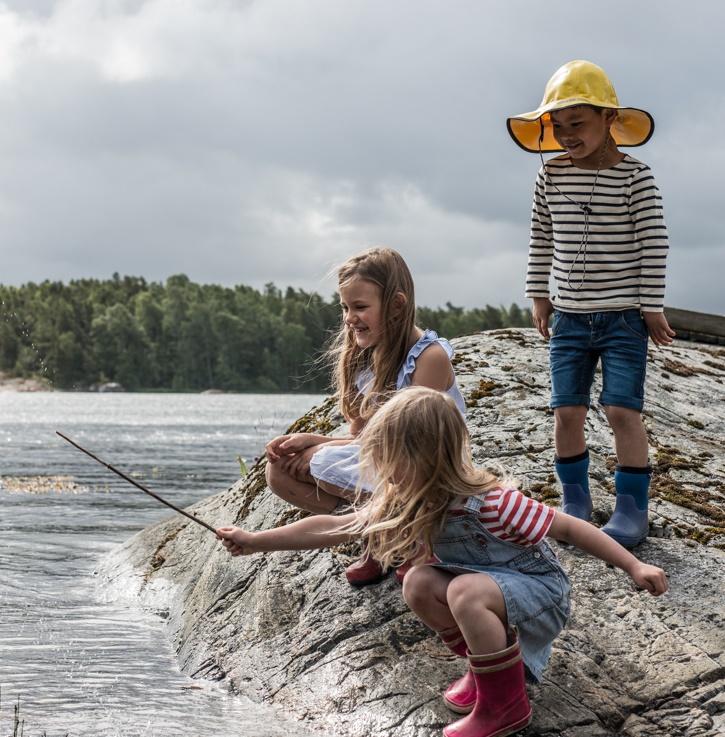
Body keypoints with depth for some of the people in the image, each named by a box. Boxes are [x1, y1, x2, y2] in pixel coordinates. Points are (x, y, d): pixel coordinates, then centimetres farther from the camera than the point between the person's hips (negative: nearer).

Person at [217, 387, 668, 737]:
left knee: (466, 591, -33)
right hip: (492, 584, 8)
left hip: (541, 591, -8)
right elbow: (333, 528, -5)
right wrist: (255, 542, -7)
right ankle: (490, 666, 6)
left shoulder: (489, 503, -31)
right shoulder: (404, 501, -10)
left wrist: (635, 568, -25)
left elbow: (569, 527, -25)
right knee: (420, 585, -13)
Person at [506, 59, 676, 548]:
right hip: (570, 317, 4)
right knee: (567, 412, 2)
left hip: (623, 317, -4)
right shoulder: (552, 174, 2)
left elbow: (653, 243, -9)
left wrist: (652, 307, -9)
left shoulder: (635, 177, -9)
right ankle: (576, 502, 16)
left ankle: (632, 510, -2)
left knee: (622, 411, -9)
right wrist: (539, 294, 13)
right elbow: (541, 237, 12)